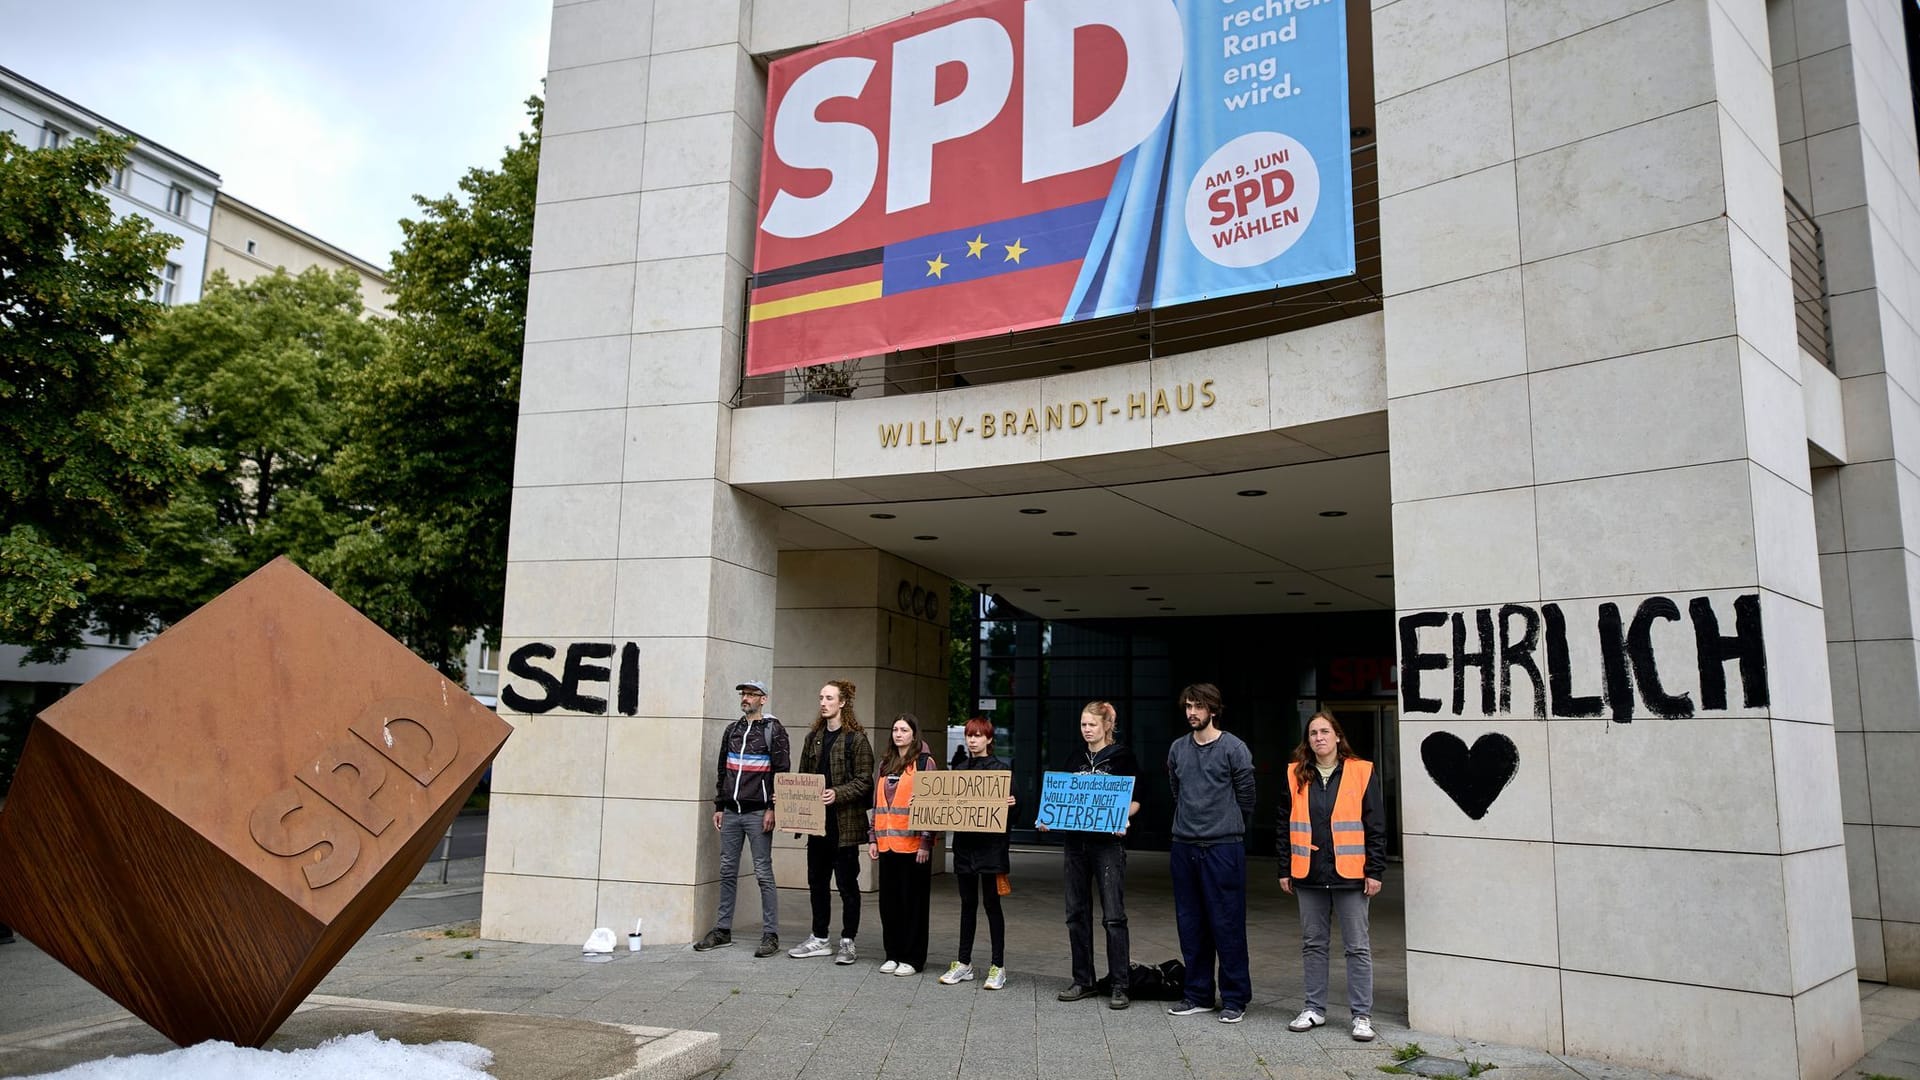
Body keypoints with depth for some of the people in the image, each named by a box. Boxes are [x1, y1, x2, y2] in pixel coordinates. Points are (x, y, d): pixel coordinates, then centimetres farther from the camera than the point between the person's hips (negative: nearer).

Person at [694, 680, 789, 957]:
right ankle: (722, 931, 19)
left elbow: (782, 771, -8)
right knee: (727, 872, 10)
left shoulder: (773, 729, -3)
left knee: (763, 874, -3)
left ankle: (771, 935, 2)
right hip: (731, 812, 6)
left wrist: (772, 808, -13)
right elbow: (722, 770, 18)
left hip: (757, 813, -6)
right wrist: (719, 806, 12)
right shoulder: (732, 730, 14)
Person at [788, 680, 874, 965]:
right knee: (817, 880, 12)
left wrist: (837, 794, -24)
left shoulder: (856, 739, -8)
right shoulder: (813, 737, 12)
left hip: (844, 823, -6)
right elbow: (803, 775, 16)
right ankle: (819, 939, 23)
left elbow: (864, 782, -11)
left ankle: (848, 942, 13)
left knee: (847, 882, 3)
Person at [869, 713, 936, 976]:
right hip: (887, 843, 6)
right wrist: (873, 838, 12)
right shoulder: (886, 764, 15)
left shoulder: (925, 762, -3)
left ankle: (912, 958, 11)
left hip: (913, 844, -6)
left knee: (913, 901, 2)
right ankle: (893, 954, 21)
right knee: (889, 900, 10)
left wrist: (926, 842, -13)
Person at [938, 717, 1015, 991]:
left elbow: (1006, 802, -5)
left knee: (991, 902, 0)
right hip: (964, 842, 5)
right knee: (968, 903, 12)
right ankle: (964, 963, 19)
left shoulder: (1001, 768, -3)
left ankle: (998, 966, 8)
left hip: (990, 843, -5)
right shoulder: (959, 768, 11)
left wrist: (1009, 803, -26)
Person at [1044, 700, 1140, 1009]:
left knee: (1113, 916, -6)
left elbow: (1135, 801, -2)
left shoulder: (1122, 756, 0)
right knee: (1077, 913, 8)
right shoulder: (1077, 758, 14)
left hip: (1108, 842, -5)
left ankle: (1119, 986, 0)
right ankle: (1083, 981, 18)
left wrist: (1123, 818, -21)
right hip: (1076, 841, 6)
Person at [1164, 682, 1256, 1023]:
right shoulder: (1177, 749, 9)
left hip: (1223, 846, -5)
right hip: (1184, 846, 5)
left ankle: (1235, 998, 10)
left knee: (1227, 925, -1)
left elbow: (1245, 797, 2)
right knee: (1190, 924, 11)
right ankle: (1198, 994, 22)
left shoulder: (1234, 748, -6)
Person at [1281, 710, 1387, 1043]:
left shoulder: (1362, 773, -3)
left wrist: (1374, 871, -5)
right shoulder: (1296, 775, 5)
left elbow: (1375, 826, -2)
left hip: (1349, 875, -3)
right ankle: (1315, 1008, 24)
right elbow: (1286, 825, 9)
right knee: (1313, 943, 12)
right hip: (1309, 875, 3)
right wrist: (1285, 870, 6)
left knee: (1358, 946, 3)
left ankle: (1361, 1015, 13)